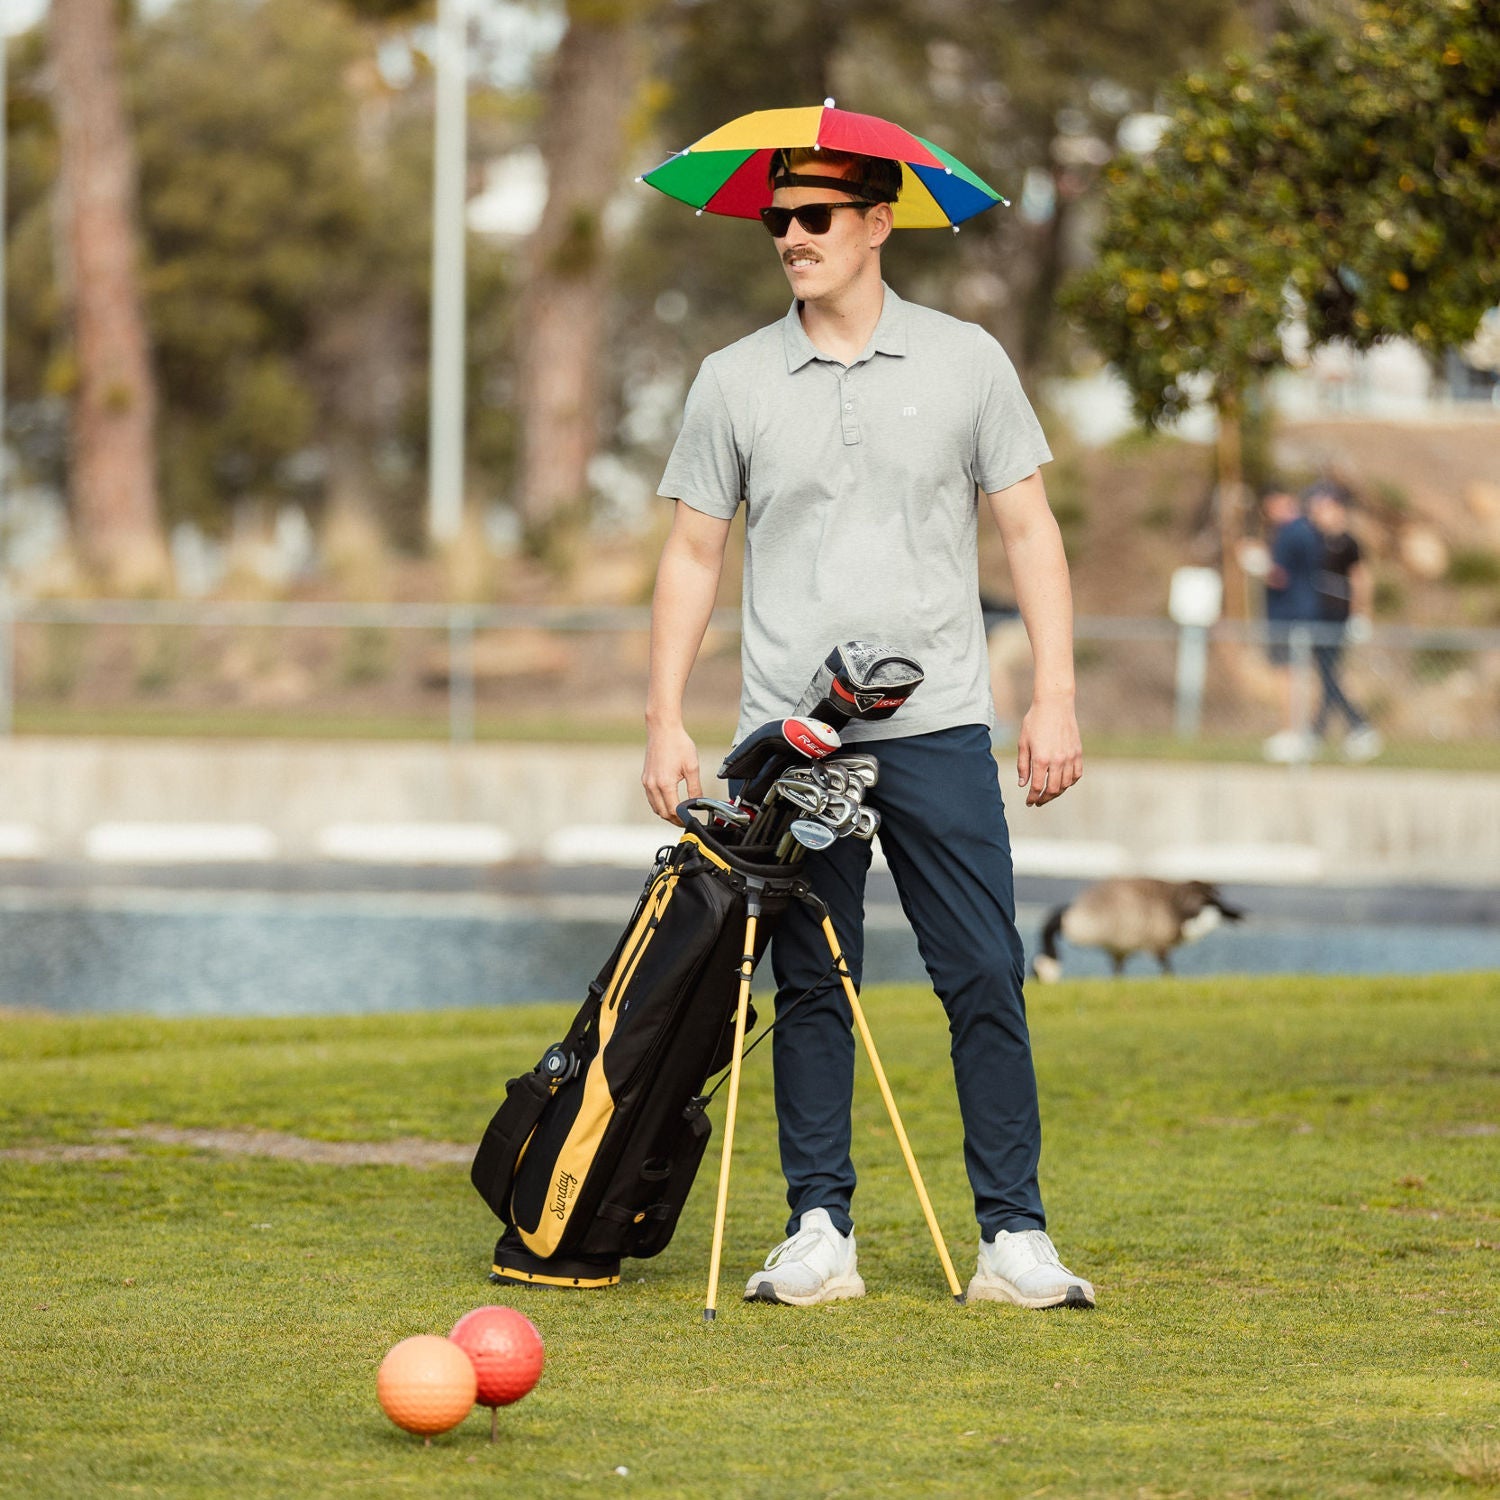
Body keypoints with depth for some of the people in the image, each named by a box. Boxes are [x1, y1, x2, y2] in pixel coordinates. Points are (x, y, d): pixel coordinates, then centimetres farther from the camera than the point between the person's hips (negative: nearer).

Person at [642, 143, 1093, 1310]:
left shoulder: (964, 362, 5)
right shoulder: (734, 382, 7)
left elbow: (1030, 530, 6)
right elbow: (694, 555, 11)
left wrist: (1056, 696, -3)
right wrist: (666, 719, 3)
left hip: (937, 729, -1)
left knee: (985, 980, -5)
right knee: (809, 987, 3)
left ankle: (1015, 1236, -1)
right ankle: (819, 1233, 9)